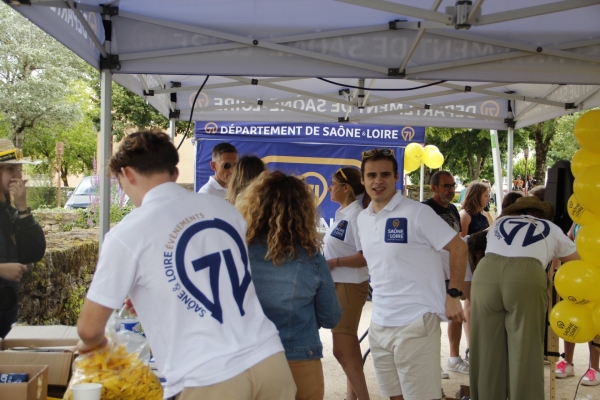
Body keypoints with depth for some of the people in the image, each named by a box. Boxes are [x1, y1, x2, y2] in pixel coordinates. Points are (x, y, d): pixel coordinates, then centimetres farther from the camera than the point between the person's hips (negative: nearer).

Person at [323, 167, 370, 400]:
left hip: (350, 285, -10)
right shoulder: (342, 213, 9)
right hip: (339, 284, 10)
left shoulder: (356, 214, -19)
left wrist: (334, 262, -24)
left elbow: (367, 257, -26)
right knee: (348, 346, 18)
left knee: (342, 350, -9)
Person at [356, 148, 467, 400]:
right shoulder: (362, 218, 9)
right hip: (379, 323, 7)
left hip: (415, 322, -7)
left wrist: (453, 295, -11)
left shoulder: (417, 213, -12)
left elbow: (458, 248, -10)